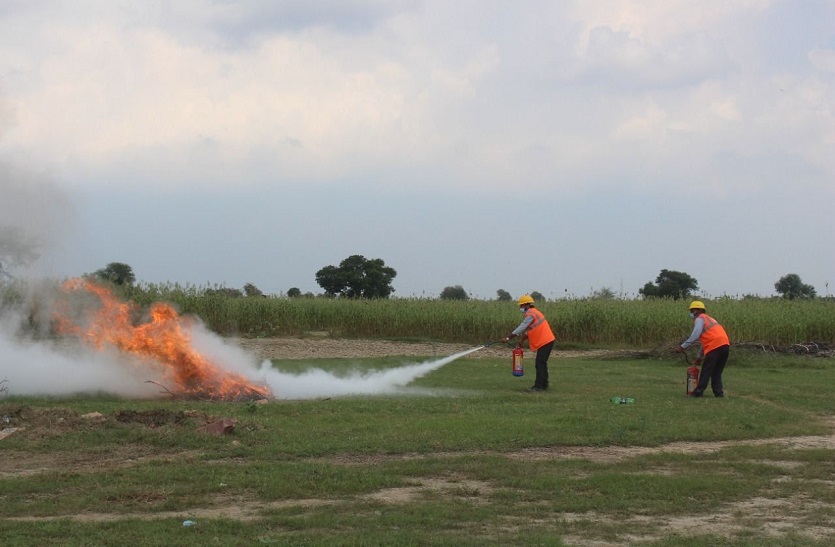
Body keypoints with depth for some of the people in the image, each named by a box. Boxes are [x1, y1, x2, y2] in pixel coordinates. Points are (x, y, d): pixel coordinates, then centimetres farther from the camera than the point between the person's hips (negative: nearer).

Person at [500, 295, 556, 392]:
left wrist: (507, 338, -13)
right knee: (542, 364, 16)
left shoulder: (530, 315, -15)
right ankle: (543, 385, 22)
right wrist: (522, 340, 13)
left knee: (540, 364, -9)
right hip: (547, 341, 10)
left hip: (544, 342, -10)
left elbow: (521, 329, -17)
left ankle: (539, 386, -10)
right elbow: (528, 330, 20)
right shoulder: (534, 312, 17)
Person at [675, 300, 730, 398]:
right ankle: (719, 392, 9)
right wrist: (700, 356, 36)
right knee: (717, 373, 14)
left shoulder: (700, 319, 4)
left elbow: (695, 336, -10)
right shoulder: (709, 319, 31)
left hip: (715, 347, -8)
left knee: (706, 371, 0)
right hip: (725, 345, 8)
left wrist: (682, 347, -6)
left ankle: (698, 392, 3)